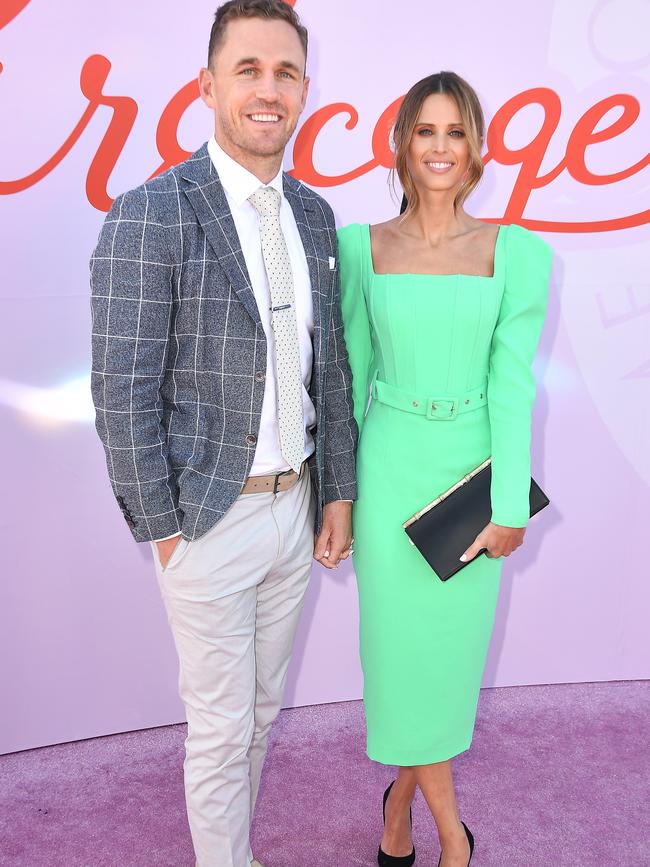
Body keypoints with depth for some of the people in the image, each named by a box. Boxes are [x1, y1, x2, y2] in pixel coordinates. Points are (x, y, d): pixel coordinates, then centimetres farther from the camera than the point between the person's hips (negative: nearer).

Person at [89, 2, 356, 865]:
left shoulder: (314, 213, 5)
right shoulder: (148, 217, -16)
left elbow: (329, 367, 9)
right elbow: (124, 395, -15)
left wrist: (338, 492, 9)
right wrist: (162, 530, -11)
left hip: (294, 504, 7)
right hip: (211, 519, -6)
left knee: (262, 708, 22)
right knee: (220, 727, 10)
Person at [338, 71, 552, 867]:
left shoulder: (515, 252, -2)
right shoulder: (362, 247, 0)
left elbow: (512, 382, -5)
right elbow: (352, 372, 5)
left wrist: (510, 505, -7)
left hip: (471, 470, 0)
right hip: (391, 470, 0)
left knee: (451, 644, 10)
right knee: (402, 644, 5)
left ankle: (403, 793, 36)